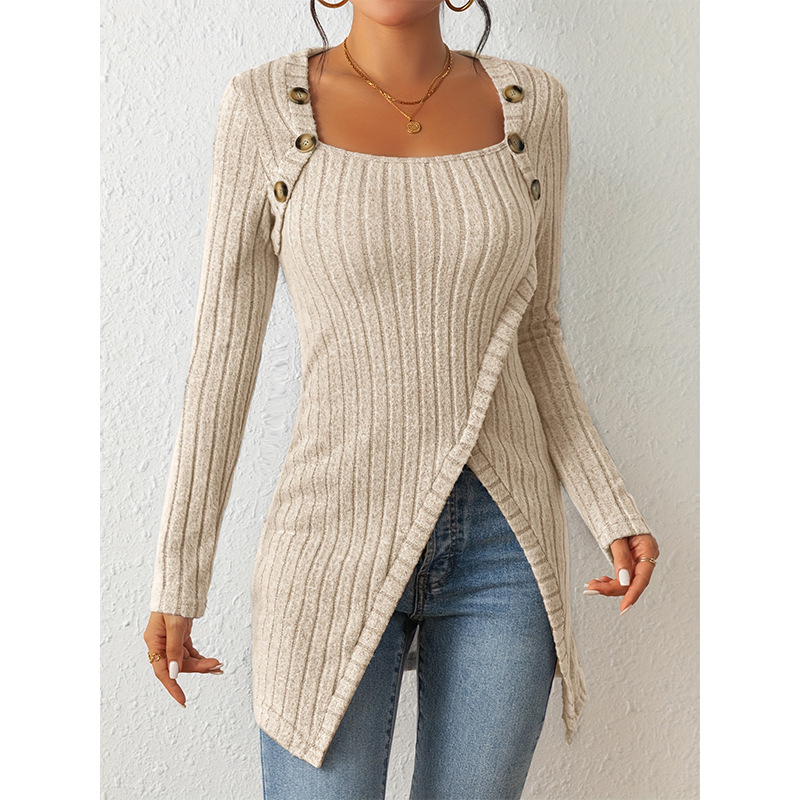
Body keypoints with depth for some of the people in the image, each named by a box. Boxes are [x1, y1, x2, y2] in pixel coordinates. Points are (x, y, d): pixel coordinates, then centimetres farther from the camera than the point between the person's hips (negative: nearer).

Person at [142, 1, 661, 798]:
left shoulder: (529, 104, 2)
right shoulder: (263, 107, -5)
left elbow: (529, 333, 10)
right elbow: (224, 349, -2)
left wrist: (609, 510, 0)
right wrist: (176, 577, -2)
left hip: (502, 548, 3)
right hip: (340, 537, -2)